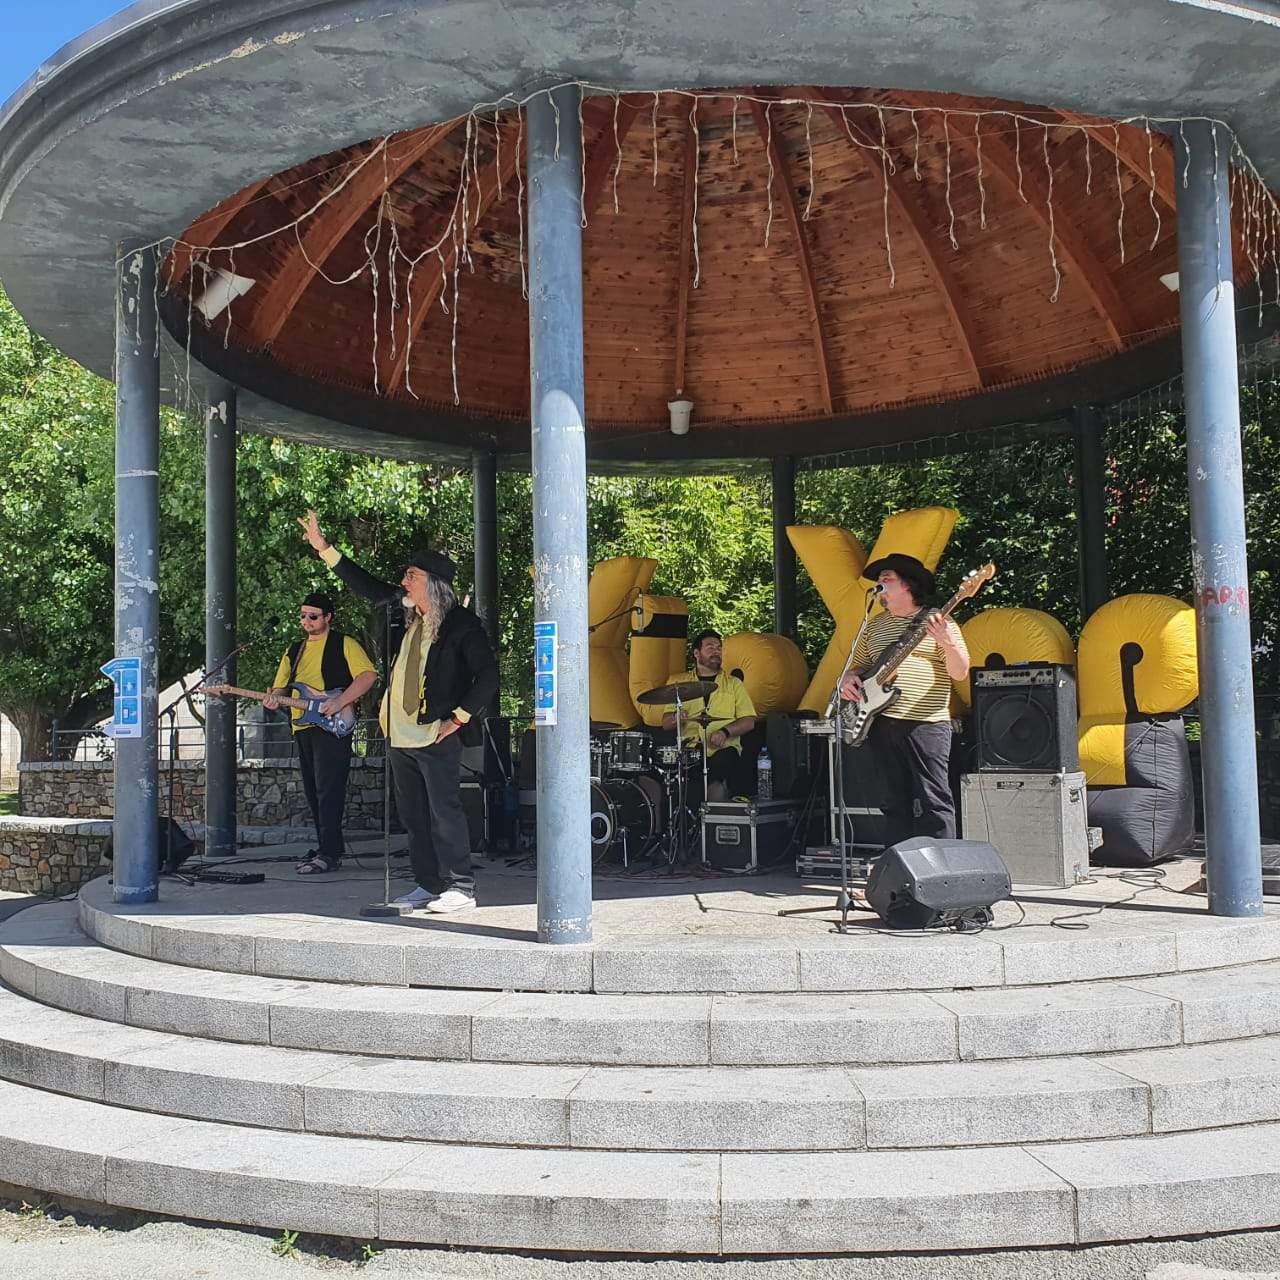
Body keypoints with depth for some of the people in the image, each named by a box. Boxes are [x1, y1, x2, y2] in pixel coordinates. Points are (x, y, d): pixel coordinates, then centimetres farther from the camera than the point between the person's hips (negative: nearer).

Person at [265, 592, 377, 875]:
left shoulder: (344, 644, 0)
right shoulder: (294, 651, 20)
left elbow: (368, 675, -11)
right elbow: (281, 685, 20)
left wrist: (339, 702, -20)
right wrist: (274, 698, -5)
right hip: (302, 728, 8)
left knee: (328, 791, -12)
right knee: (312, 793, 10)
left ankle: (328, 854, -13)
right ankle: (326, 847, 18)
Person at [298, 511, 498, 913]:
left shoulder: (461, 624, -8)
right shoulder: (406, 617, 12)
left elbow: (487, 674, -11)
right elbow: (367, 586, 20)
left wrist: (460, 717, -12)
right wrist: (323, 547, 18)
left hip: (436, 736, -8)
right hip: (400, 736, 8)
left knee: (444, 811, -6)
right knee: (413, 815, 11)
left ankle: (461, 887, 1)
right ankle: (429, 885, 20)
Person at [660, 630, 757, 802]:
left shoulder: (734, 684, 16)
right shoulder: (680, 683, 17)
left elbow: (748, 721, 7)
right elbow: (666, 723, 12)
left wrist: (725, 731, -12)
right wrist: (676, 717, -12)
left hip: (724, 749, 0)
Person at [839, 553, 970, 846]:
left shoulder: (938, 622, 0)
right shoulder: (875, 626, 16)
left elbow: (960, 673, -7)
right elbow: (859, 665, 24)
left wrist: (948, 642, -25)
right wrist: (849, 679, 2)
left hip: (926, 724, -5)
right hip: (883, 724, 5)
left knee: (933, 800, -7)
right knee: (896, 802, 10)